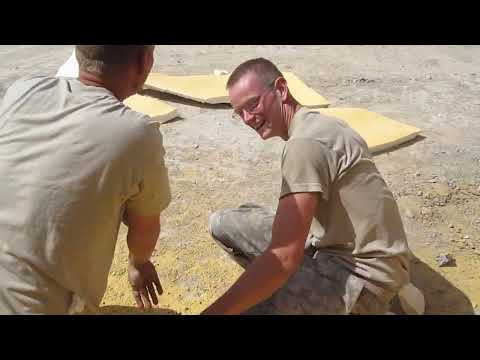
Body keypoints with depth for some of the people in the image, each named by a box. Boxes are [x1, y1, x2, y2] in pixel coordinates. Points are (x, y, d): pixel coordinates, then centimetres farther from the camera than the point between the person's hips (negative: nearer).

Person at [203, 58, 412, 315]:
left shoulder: (305, 142, -23)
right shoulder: (314, 123, 8)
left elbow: (285, 259, -29)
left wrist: (214, 310, -27)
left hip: (361, 270, -9)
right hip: (331, 245, 9)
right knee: (224, 224, 6)